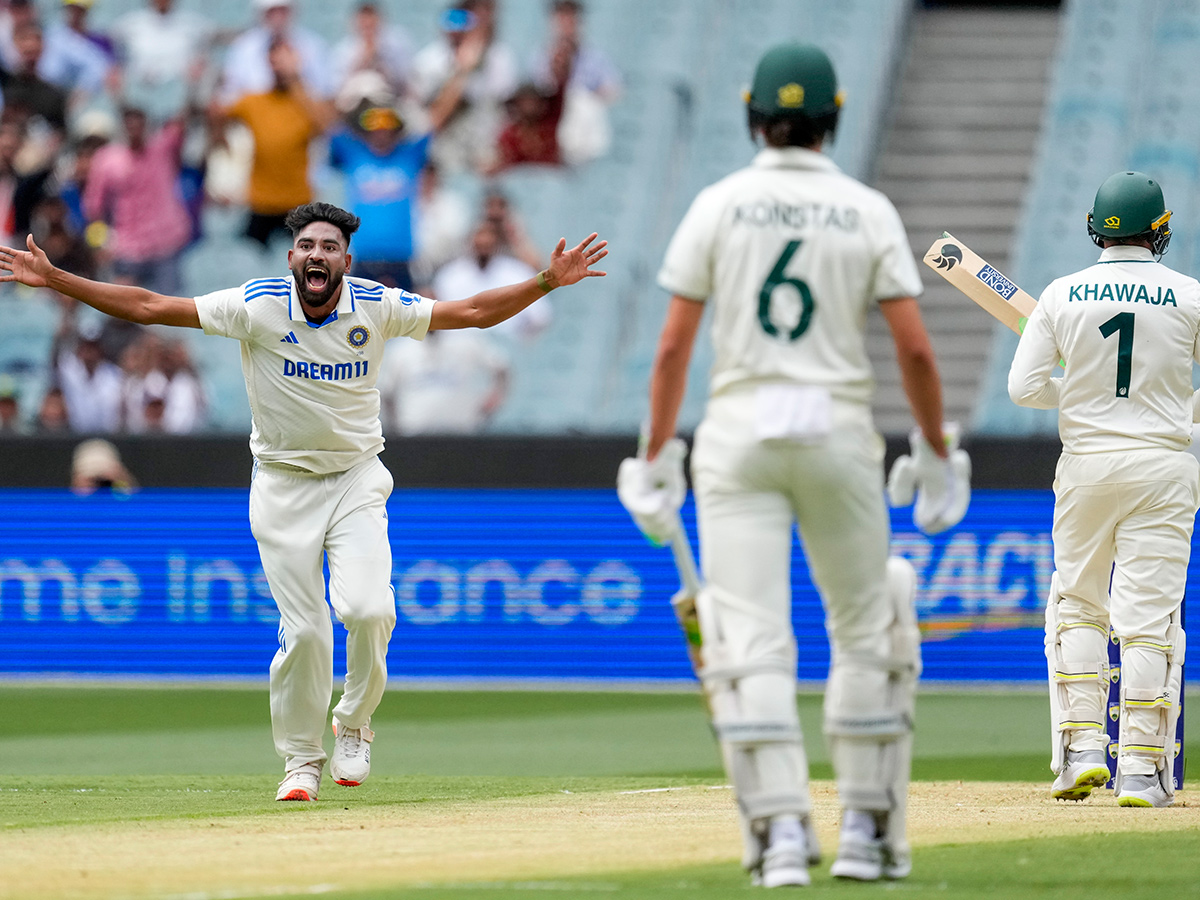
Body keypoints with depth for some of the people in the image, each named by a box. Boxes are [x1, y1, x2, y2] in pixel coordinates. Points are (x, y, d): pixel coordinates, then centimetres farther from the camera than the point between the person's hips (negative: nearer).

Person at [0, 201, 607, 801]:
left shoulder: (377, 308, -7)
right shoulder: (257, 305, -12)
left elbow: (473, 313, -1)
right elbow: (147, 307, -12)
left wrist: (548, 281, -11)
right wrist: (52, 278, -18)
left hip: (357, 480, 1)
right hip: (283, 486, -1)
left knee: (367, 609, -20)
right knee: (304, 630, -6)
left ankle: (353, 725, 7)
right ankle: (302, 759, 15)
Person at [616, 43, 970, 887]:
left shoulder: (718, 206, 1)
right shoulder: (869, 212, 1)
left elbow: (674, 346, -1)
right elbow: (915, 348, -4)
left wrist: (657, 458, 6)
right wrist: (938, 454, 8)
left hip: (739, 434, 0)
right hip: (839, 433, 0)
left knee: (751, 641, -4)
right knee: (866, 631, 14)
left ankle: (781, 828, -17)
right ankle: (867, 833, 14)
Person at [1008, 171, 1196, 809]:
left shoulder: (1062, 295, -2)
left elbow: (1023, 386, -3)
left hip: (1086, 464, 1)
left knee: (1076, 605, 15)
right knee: (1149, 616, -1)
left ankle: (1081, 748, 5)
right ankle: (1141, 769, -4)